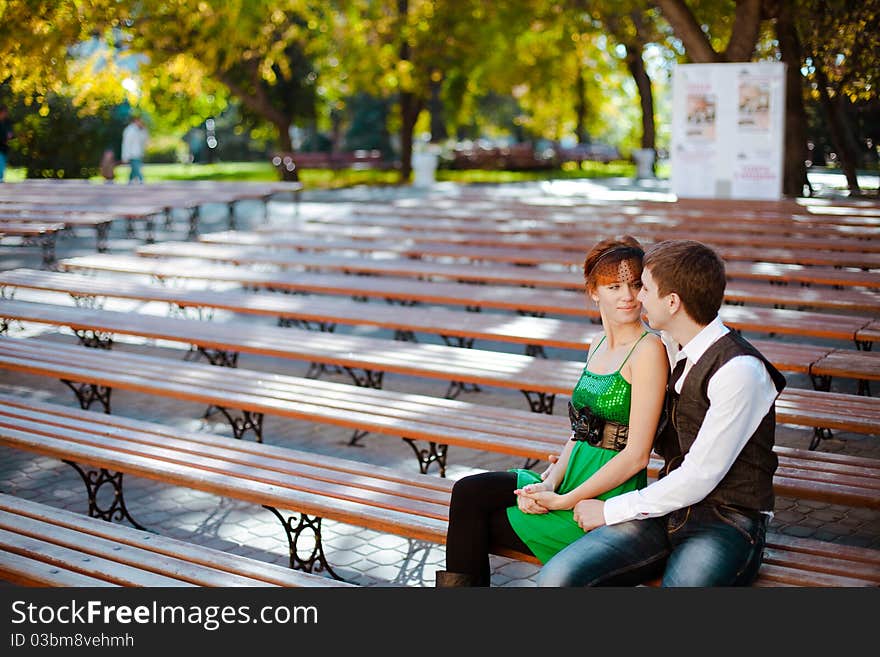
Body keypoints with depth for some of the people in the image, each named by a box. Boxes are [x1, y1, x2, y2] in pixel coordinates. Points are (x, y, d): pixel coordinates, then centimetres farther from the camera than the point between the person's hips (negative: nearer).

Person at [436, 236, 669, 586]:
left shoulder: (649, 350, -14)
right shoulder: (598, 346, 11)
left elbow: (636, 455, -17)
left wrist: (563, 501, -15)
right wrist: (551, 482, -6)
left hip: (608, 499, -7)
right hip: (576, 476, 7)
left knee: (473, 520, -6)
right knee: (468, 491, -7)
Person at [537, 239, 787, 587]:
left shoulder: (740, 371, -17)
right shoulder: (670, 349, 8)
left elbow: (698, 478, -17)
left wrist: (609, 510, -9)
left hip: (725, 522, -6)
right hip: (668, 507, 6)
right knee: (556, 577, -18)